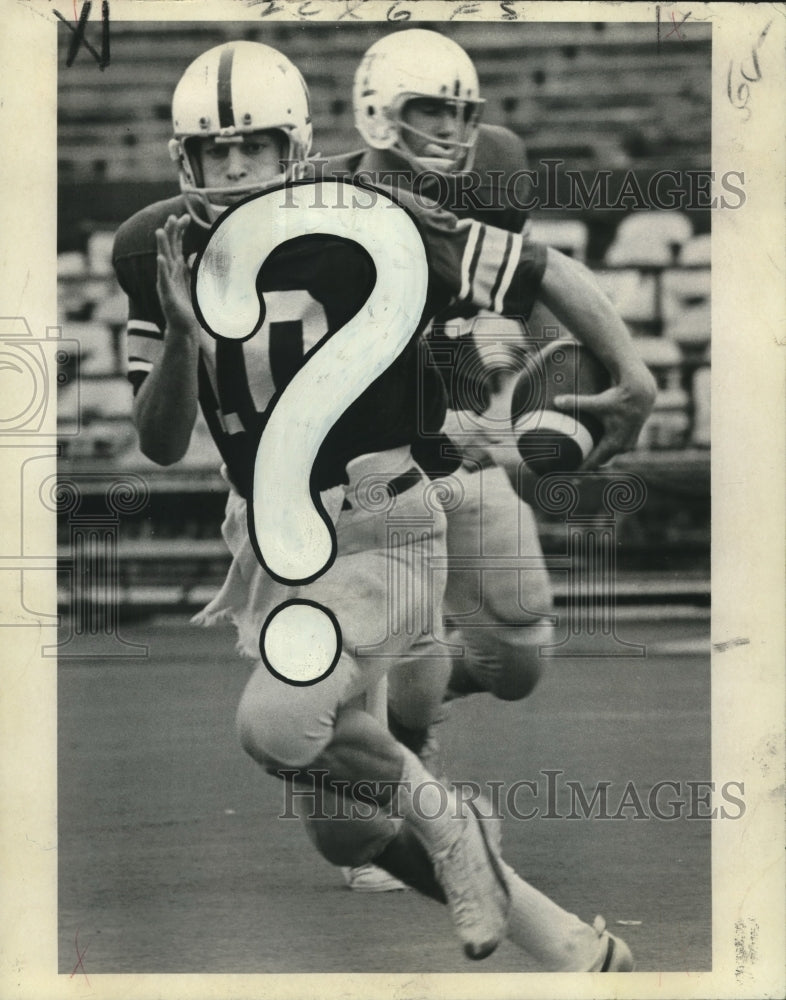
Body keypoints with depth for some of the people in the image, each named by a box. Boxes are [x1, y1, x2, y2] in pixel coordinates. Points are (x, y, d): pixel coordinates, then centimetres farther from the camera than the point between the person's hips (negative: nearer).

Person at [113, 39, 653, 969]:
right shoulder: (159, 252, -4)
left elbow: (543, 273, -10)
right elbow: (160, 446, -5)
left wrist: (628, 369, -18)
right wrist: (182, 331, -22)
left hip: (379, 537, -6)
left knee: (276, 720, -32)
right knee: (347, 835, 10)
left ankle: (441, 820, -2)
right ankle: (575, 948, 26)